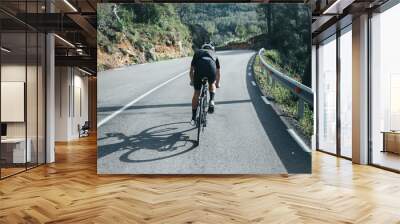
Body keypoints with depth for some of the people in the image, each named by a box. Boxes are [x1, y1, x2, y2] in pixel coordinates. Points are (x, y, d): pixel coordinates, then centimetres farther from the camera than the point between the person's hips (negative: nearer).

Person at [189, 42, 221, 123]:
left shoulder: (197, 53, 36)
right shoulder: (214, 55, 36)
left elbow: (191, 70, 38)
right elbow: (218, 73, 43)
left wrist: (192, 81, 54)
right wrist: (217, 83, 58)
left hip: (199, 68, 0)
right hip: (211, 67, 0)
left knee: (196, 93, 15)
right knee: (212, 84, 33)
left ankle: (194, 116, 22)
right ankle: (212, 101, 9)